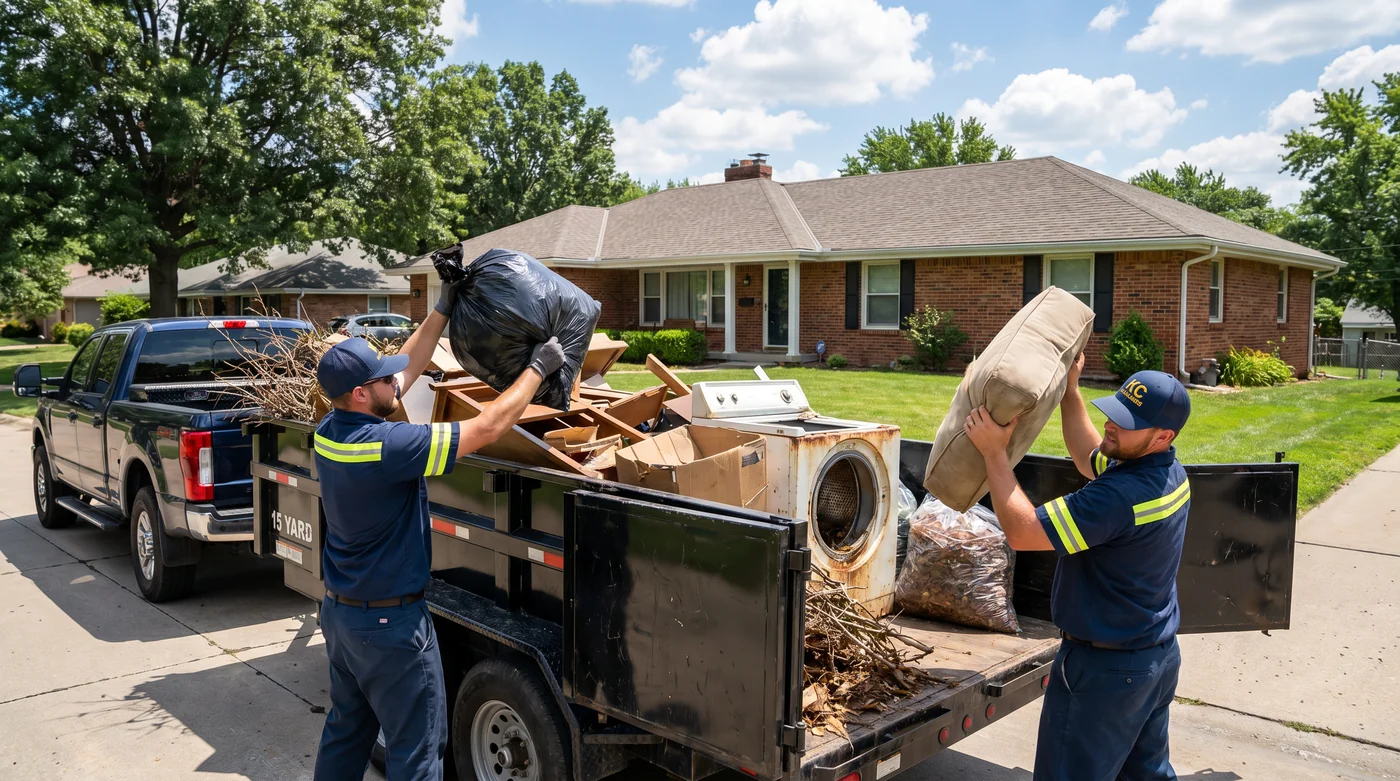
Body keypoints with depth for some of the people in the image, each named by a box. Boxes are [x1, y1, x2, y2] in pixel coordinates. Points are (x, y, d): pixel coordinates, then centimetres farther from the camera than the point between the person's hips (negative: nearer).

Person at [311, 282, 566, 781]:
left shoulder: (329, 431, -3)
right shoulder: (385, 445, -28)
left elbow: (408, 367, 8)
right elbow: (488, 427, -24)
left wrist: (441, 311, 11)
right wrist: (538, 368, -13)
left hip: (338, 610, 9)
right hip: (389, 622, -9)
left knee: (345, 731, 23)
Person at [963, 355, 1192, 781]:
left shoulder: (1121, 496, -33)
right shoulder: (1170, 472, -2)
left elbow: (1022, 532, -28)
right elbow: (1089, 457, 16)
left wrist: (995, 452, -22)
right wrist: (1070, 391, 12)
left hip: (1106, 668, -9)